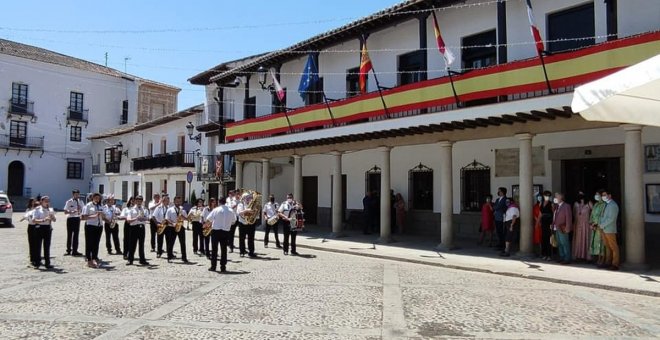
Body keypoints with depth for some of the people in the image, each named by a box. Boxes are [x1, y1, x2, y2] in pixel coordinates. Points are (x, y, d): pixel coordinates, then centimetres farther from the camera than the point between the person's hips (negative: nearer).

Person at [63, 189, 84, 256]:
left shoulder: (81, 202, 6)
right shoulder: (69, 202, -4)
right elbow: (65, 212, -7)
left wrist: (80, 209, -14)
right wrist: (72, 212, -24)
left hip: (77, 219, 3)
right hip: (70, 219, -3)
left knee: (76, 235, 3)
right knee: (69, 235, 5)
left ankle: (75, 250, 8)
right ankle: (68, 250, 17)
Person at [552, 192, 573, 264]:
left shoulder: (566, 206, -8)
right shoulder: (557, 206, 15)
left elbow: (569, 218, -12)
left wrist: (567, 228, -15)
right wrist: (553, 225, 8)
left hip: (563, 229, -8)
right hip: (557, 229, 8)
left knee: (565, 244, -4)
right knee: (559, 244, 12)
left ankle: (567, 259, 1)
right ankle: (562, 258, 21)